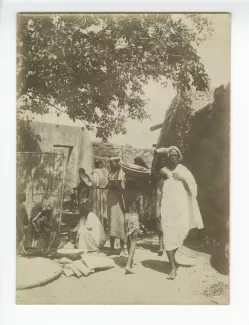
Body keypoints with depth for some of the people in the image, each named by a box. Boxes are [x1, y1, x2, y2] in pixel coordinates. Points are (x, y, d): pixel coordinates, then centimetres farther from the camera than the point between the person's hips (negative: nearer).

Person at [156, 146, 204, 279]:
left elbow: (193, 186, 6)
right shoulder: (163, 171, 5)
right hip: (167, 207, -1)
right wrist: (158, 208, 0)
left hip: (181, 207, 2)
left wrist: (183, 178, -10)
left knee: (182, 232, -4)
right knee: (168, 235, -5)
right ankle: (173, 267, 0)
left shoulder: (183, 170, 9)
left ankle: (172, 255, 26)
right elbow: (159, 191, 4)